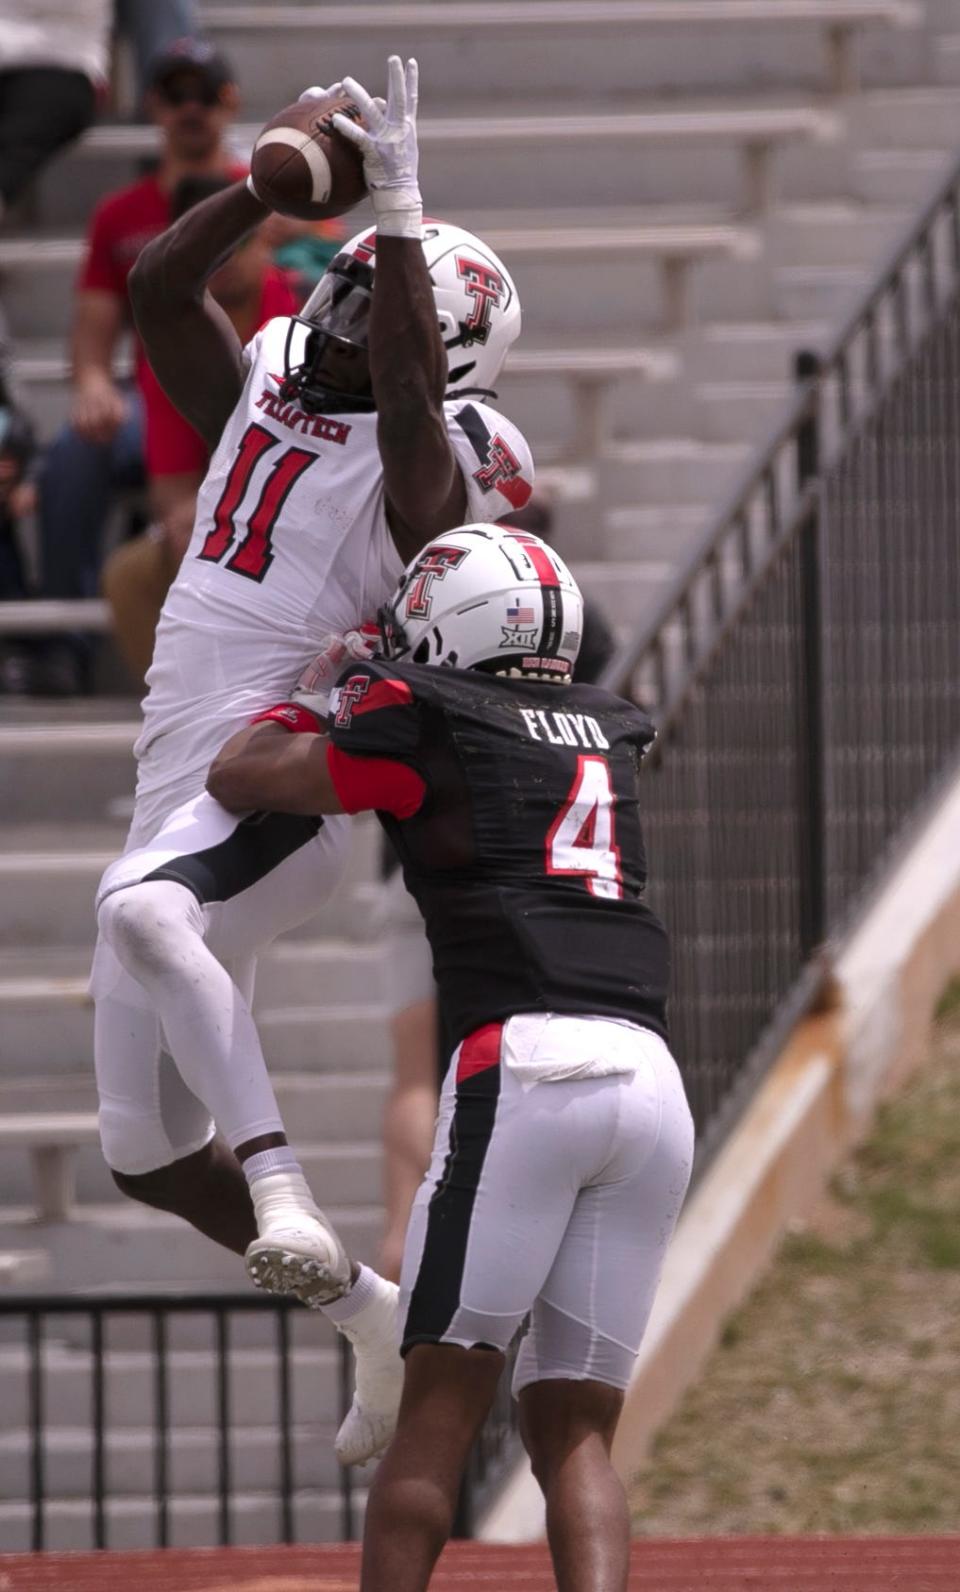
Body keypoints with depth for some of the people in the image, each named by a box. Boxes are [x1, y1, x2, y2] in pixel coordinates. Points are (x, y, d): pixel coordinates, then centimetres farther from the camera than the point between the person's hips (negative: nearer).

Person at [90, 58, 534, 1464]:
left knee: (143, 916, -41)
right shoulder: (260, 401, 14)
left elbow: (408, 385, -28)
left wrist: (399, 202, -31)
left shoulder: (421, 462, -8)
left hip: (284, 787, -8)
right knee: (148, 1151, 8)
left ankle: (283, 1193, -43)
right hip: (179, 798, 8)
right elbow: (158, 286, 7)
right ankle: (371, 1314, 23)